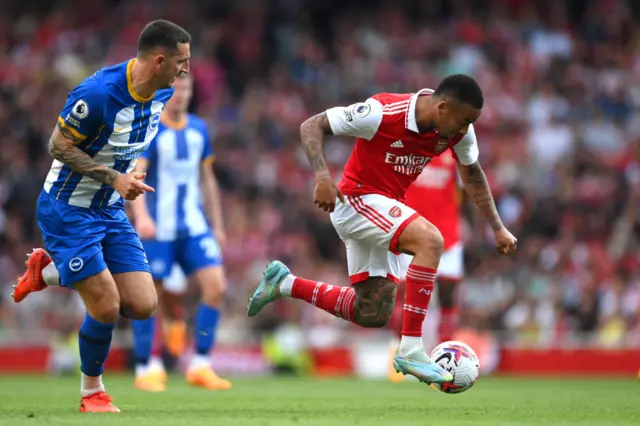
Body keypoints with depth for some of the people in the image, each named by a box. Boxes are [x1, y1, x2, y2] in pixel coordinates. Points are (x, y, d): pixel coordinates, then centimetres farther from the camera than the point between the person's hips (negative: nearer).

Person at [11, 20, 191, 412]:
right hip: (68, 210, -7)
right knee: (107, 308, -12)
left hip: (111, 210, 7)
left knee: (143, 305, -2)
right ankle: (92, 391, 15)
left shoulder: (164, 92, -3)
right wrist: (114, 177, -26)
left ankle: (49, 272, 20)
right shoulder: (99, 93, -28)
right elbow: (58, 146, -19)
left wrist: (129, 172, 7)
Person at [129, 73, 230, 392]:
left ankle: (201, 366, 0)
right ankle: (145, 369, 11)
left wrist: (217, 225, 17)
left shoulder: (199, 129, 11)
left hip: (194, 227, 5)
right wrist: (141, 216, -32)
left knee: (216, 287, -7)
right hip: (157, 229, -5)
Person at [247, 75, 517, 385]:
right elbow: (312, 126, -19)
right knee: (430, 240, -31)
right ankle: (411, 349, -28)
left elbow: (472, 174, 12)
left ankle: (285, 284, 25)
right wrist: (322, 177, -33)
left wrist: (498, 228, 8)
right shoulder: (383, 113, -26)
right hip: (357, 200, -8)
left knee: (373, 315, 9)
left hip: (385, 212, 8)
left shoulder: (459, 132, -8)